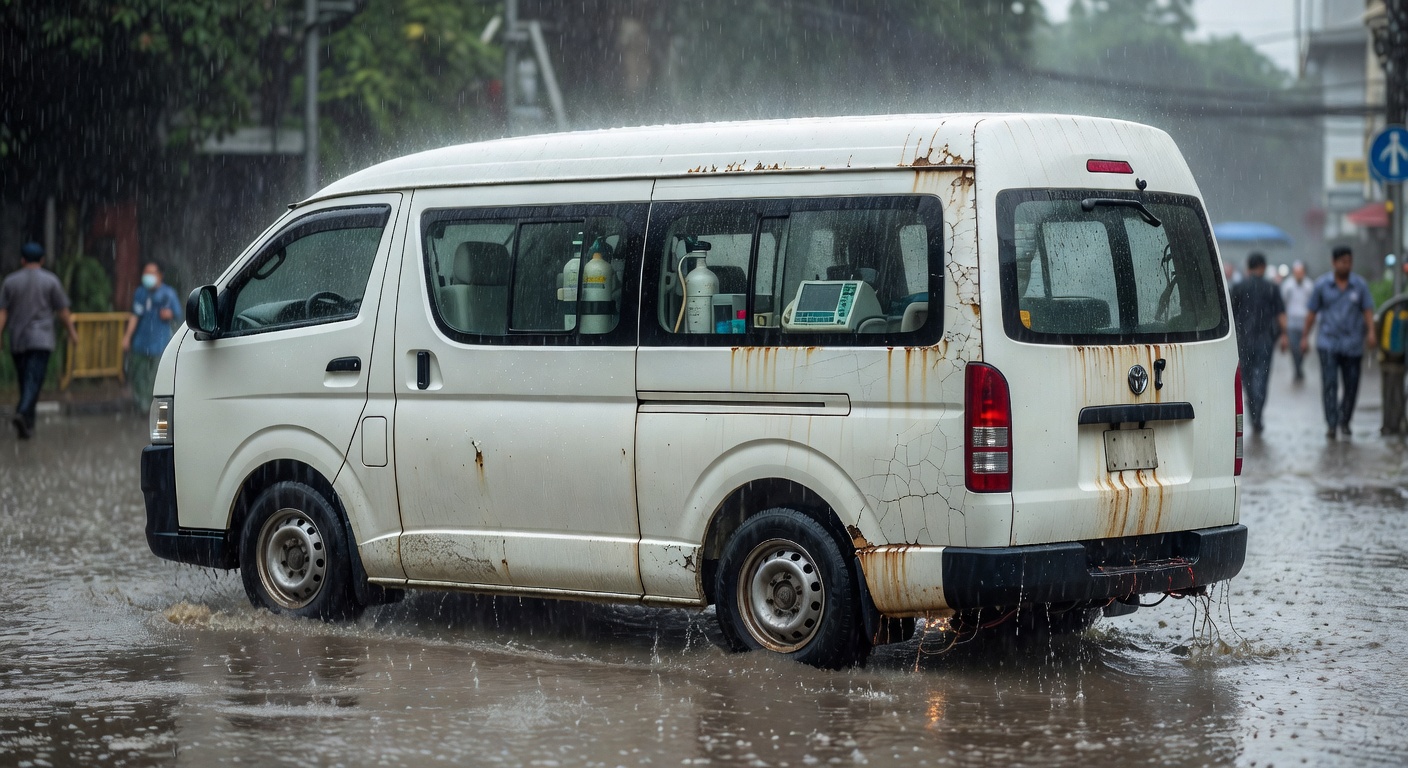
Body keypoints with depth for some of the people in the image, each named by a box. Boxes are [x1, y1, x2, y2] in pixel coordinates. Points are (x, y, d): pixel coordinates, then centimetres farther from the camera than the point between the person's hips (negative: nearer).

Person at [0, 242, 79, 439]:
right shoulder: (50, 281, -2)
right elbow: (63, 310, 1)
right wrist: (72, 331, 14)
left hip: (17, 341, 3)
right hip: (41, 339, -3)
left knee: (24, 380, 15)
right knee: (34, 380, -11)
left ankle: (28, 423, 21)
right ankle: (22, 413, -34)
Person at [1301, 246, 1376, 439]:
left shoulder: (1360, 285, 4)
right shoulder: (1322, 284, 3)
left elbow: (1368, 310, -1)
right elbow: (1312, 312, 8)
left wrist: (1370, 331, -17)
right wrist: (1305, 336, 7)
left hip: (1353, 344, 1)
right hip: (1328, 343, -1)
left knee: (1351, 385, 4)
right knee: (1330, 384, -11)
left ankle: (1344, 421, 22)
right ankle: (1331, 425, -11)